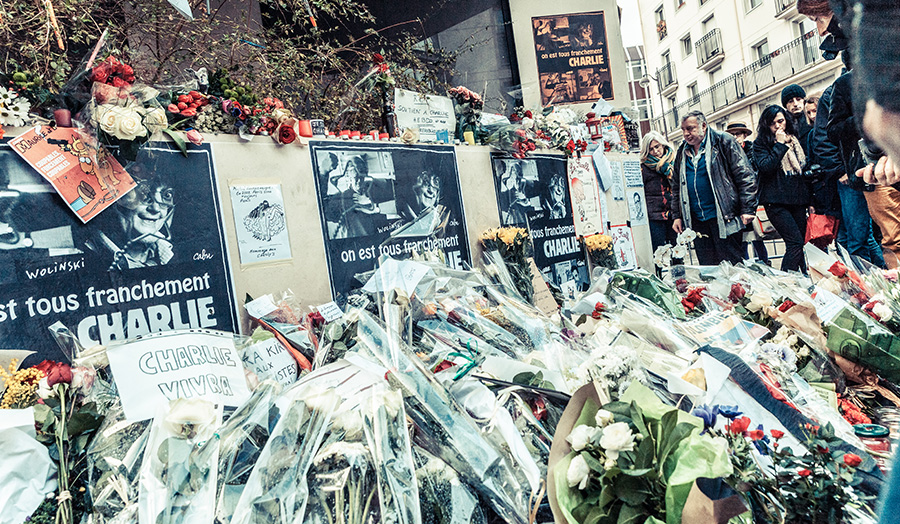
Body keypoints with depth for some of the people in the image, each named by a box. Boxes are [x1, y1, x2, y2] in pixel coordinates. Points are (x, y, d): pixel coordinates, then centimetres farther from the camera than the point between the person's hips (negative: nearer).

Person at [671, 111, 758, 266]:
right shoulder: (682, 152, 14)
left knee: (730, 266, -2)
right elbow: (676, 187, 20)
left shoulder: (724, 142, -2)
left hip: (723, 217, -5)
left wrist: (747, 210, -11)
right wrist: (677, 216, 14)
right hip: (696, 221, 5)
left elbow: (746, 176, -5)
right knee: (707, 267, 8)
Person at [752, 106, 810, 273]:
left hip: (797, 198, 6)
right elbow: (765, 166, -17)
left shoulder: (794, 140, 17)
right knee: (796, 242, -16)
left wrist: (810, 200, 20)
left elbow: (804, 168, 24)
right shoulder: (761, 143, 1)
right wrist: (779, 145, -12)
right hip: (776, 202, -6)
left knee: (799, 244, 5)